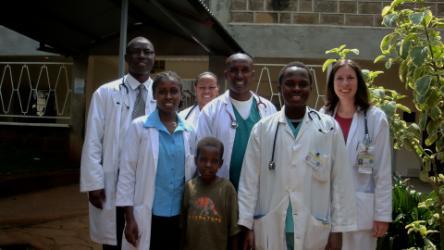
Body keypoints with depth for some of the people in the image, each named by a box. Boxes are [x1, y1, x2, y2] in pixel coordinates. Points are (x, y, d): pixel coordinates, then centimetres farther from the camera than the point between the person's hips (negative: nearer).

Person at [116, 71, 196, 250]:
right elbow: (127, 173, -5)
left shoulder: (189, 131, 5)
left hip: (179, 216, 3)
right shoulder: (139, 127, -5)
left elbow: (191, 172, 11)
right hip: (148, 217, -3)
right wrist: (130, 218, -8)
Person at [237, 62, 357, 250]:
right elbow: (249, 182, 1)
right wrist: (247, 225, -1)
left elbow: (341, 182, 0)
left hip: (314, 232, 0)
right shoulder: (262, 129, 1)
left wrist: (338, 229, -1)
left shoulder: (329, 128, -1)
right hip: (269, 231, 1)